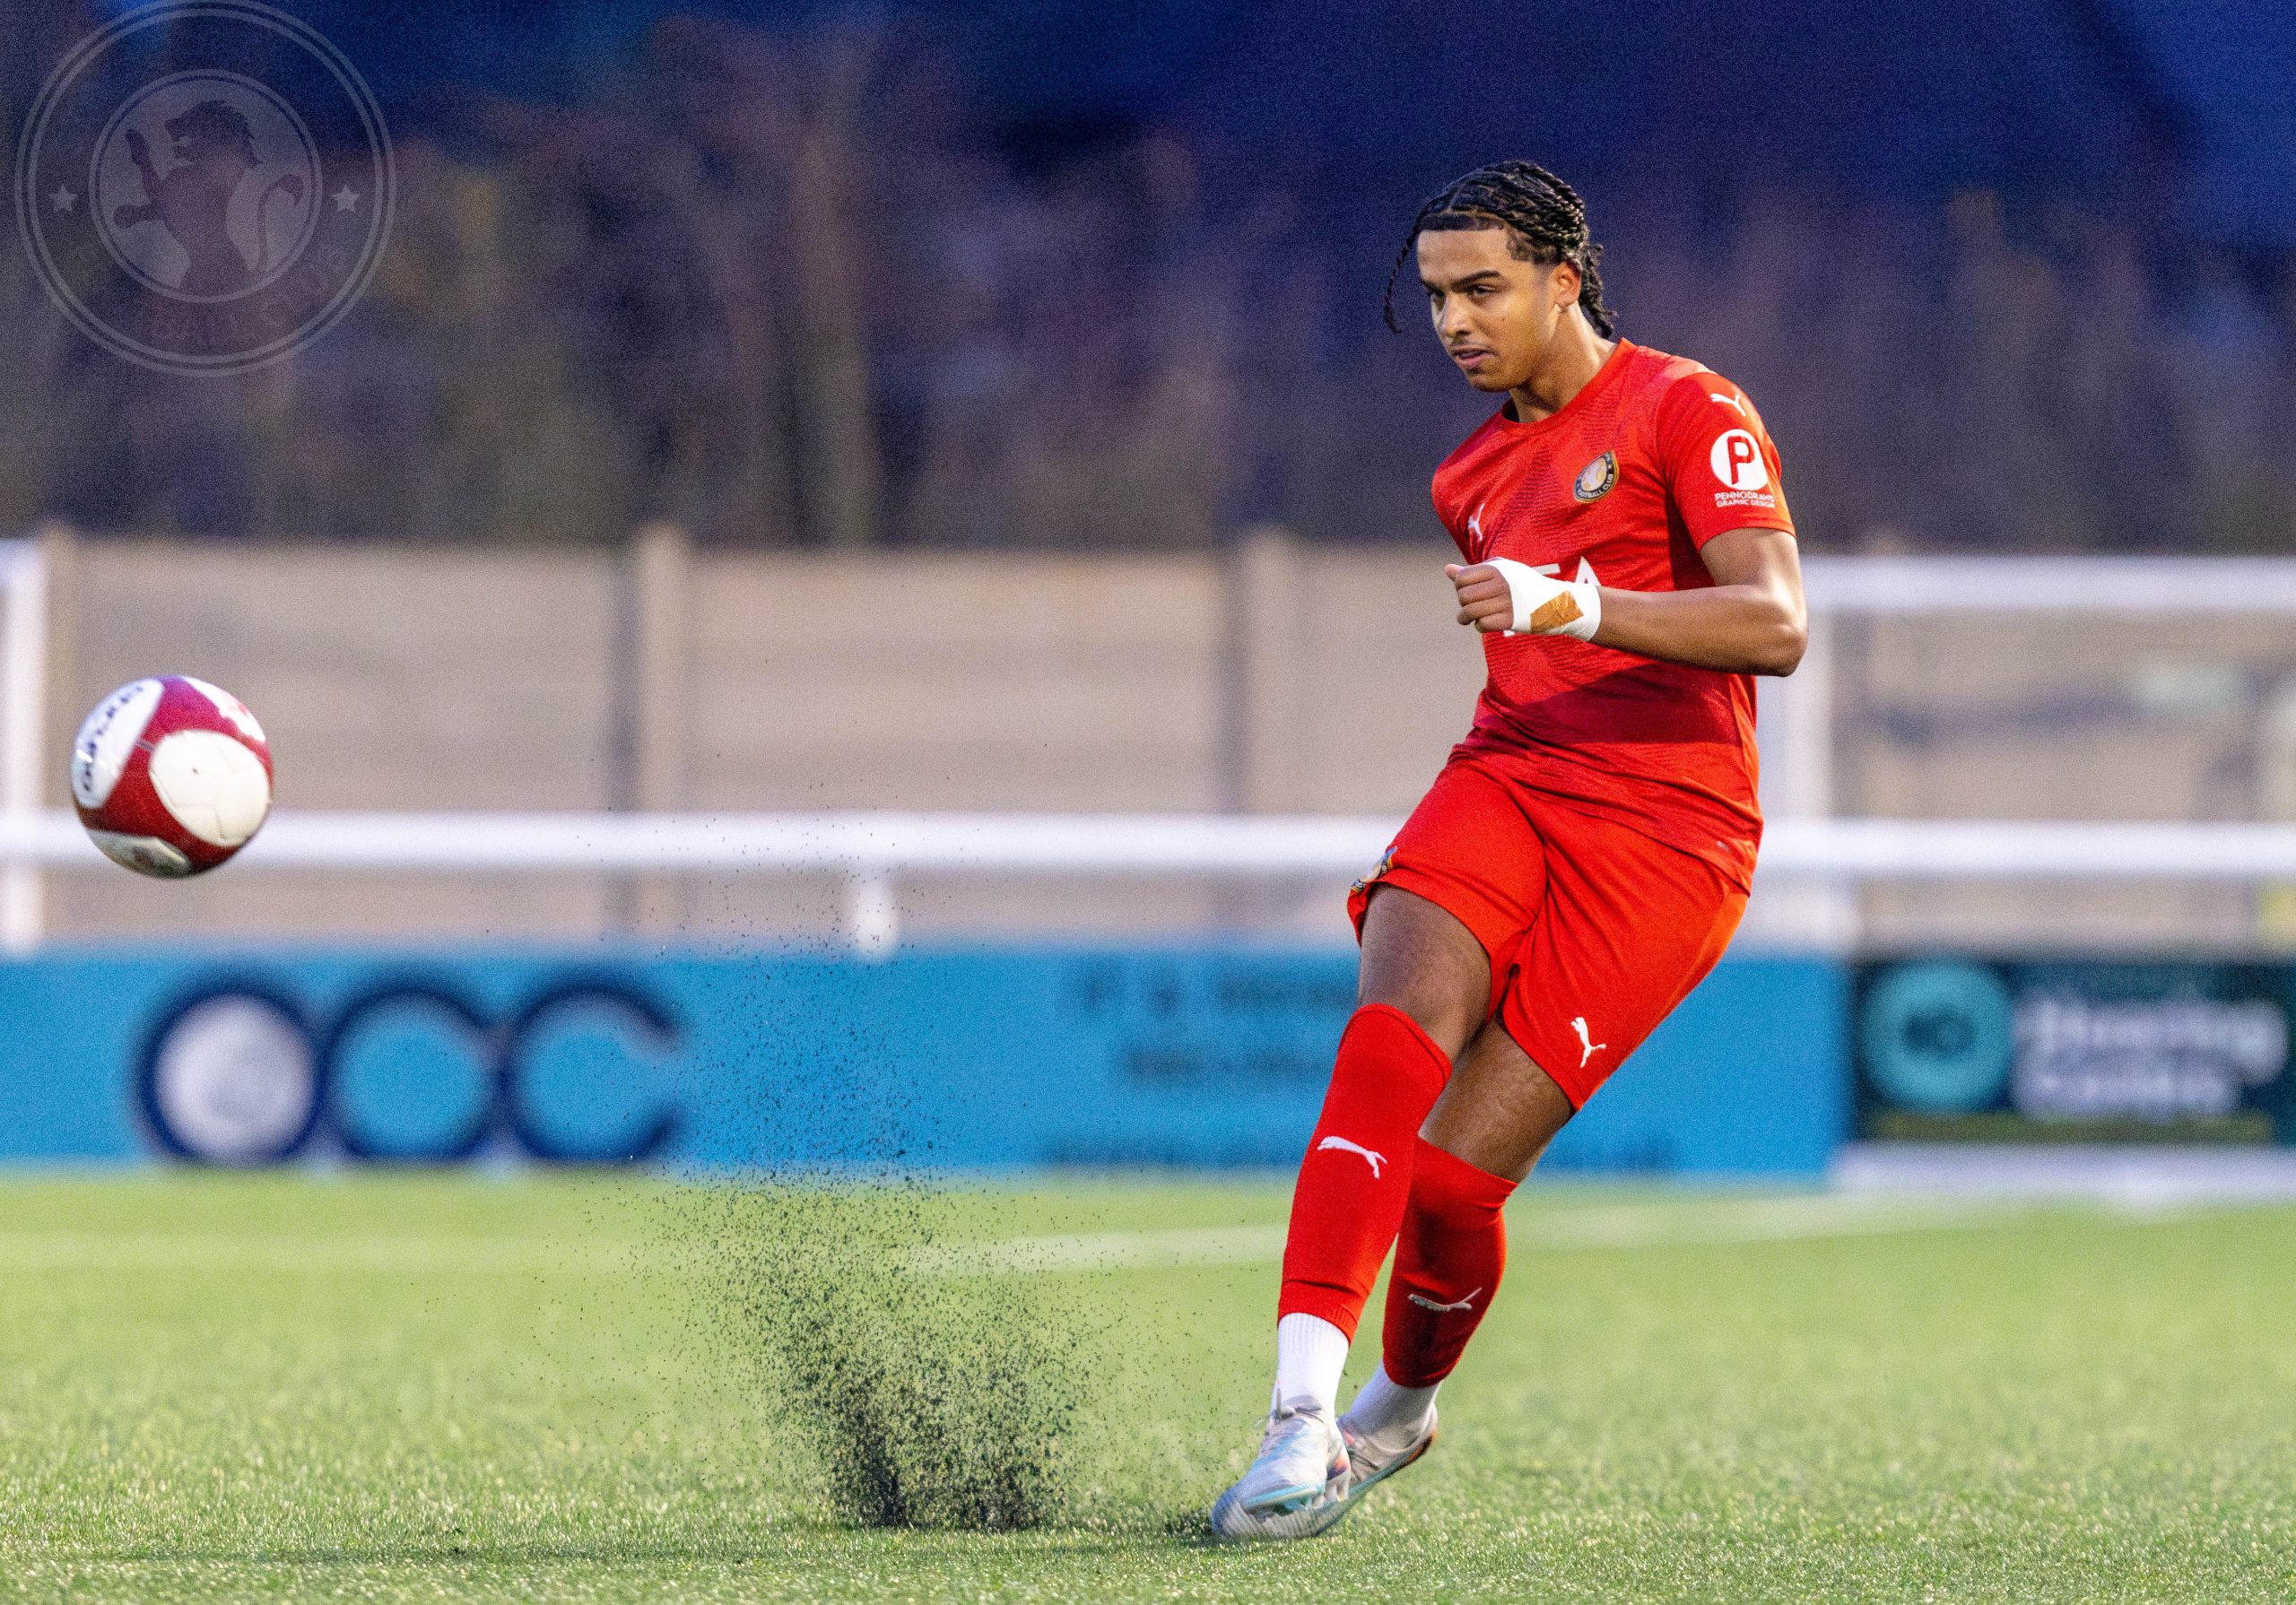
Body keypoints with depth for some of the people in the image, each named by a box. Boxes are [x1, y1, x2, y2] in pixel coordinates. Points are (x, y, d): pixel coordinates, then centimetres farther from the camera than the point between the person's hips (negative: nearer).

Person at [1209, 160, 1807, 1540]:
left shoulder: (1687, 413, -3)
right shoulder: (1475, 477, 21)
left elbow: (1775, 626, -16)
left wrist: (1571, 604, -26)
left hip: (1664, 835, -6)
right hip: (1503, 781, 6)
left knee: (1453, 1180, -11)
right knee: (1393, 1031, -27)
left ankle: (1403, 1404, 21)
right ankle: (1302, 1414, -35)